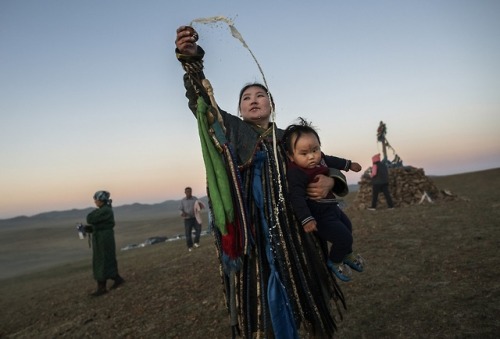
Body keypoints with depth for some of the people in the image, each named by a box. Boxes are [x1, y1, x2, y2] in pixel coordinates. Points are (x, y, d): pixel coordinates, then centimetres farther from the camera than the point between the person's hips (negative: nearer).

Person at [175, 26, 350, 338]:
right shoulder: (234, 129, 7)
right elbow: (201, 102, -7)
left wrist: (329, 181, -10)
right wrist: (191, 60, -24)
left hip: (291, 229, 2)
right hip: (253, 230, -2)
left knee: (293, 288, 9)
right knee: (265, 296, 2)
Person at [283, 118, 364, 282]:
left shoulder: (320, 158, -6)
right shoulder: (296, 174, -31)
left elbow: (331, 160, 15)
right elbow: (297, 198, -35)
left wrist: (349, 164, 31)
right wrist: (306, 219, -43)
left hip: (332, 208, 10)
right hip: (320, 216, -10)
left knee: (347, 227, 28)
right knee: (343, 237, -11)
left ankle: (347, 254, 55)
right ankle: (334, 261, 20)